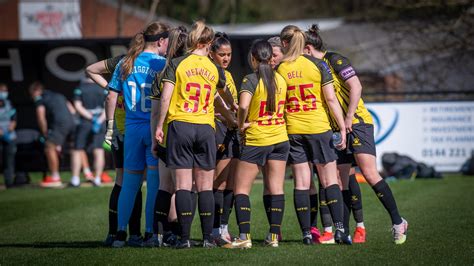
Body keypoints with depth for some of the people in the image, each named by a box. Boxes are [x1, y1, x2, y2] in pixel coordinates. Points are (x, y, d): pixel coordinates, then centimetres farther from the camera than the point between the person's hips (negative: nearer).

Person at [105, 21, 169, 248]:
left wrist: (110, 124, 14)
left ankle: (121, 233, 10)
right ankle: (149, 233, 4)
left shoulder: (125, 64, 7)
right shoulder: (162, 64, -6)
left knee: (129, 181, 11)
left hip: (132, 127, 4)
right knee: (154, 182, 2)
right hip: (155, 127, -4)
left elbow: (111, 96, 7)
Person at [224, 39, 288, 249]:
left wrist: (241, 123, -12)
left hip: (256, 140, -5)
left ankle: (244, 236, -9)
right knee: (276, 188, 6)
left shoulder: (251, 80, -13)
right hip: (280, 138, 5)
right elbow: (283, 107, 9)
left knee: (241, 188, 2)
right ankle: (274, 236, 5)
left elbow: (243, 106, -28)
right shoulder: (281, 80, 4)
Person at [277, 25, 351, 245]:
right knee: (330, 180, 4)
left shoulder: (279, 70, 0)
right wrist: (343, 127, -2)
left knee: (301, 183, 5)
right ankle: (340, 229, -6)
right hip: (319, 128, -2)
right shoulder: (317, 65, -5)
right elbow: (330, 99, -6)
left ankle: (306, 233, 3)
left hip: (292, 130, 2)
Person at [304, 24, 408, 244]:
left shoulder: (335, 60, -8)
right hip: (336, 130, 8)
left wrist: (348, 118, -18)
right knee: (340, 182, 1)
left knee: (369, 174, -17)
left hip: (357, 123, -8)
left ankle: (398, 222, -11)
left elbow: (356, 87, -16)